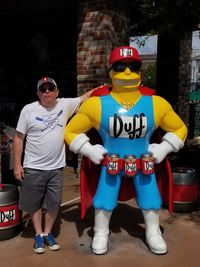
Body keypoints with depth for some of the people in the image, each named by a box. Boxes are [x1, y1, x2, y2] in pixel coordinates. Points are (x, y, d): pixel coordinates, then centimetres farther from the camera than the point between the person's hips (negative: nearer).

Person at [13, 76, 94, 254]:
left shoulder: (65, 105, -2)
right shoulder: (29, 109, -7)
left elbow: (85, 98, 5)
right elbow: (19, 138, -3)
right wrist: (17, 164, -6)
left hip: (56, 167, 2)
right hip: (33, 168, -1)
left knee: (53, 203, 12)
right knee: (34, 203, 12)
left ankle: (48, 233, 33)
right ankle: (39, 235, 31)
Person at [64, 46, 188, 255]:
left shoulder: (156, 104, -11)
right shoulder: (97, 104, -16)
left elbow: (179, 129, 5)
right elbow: (71, 132, -5)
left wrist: (163, 149, -4)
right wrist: (90, 151, -11)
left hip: (144, 163, 2)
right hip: (110, 162, -1)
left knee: (150, 197, 8)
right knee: (104, 199, 4)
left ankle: (153, 233, 34)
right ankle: (101, 234, 30)